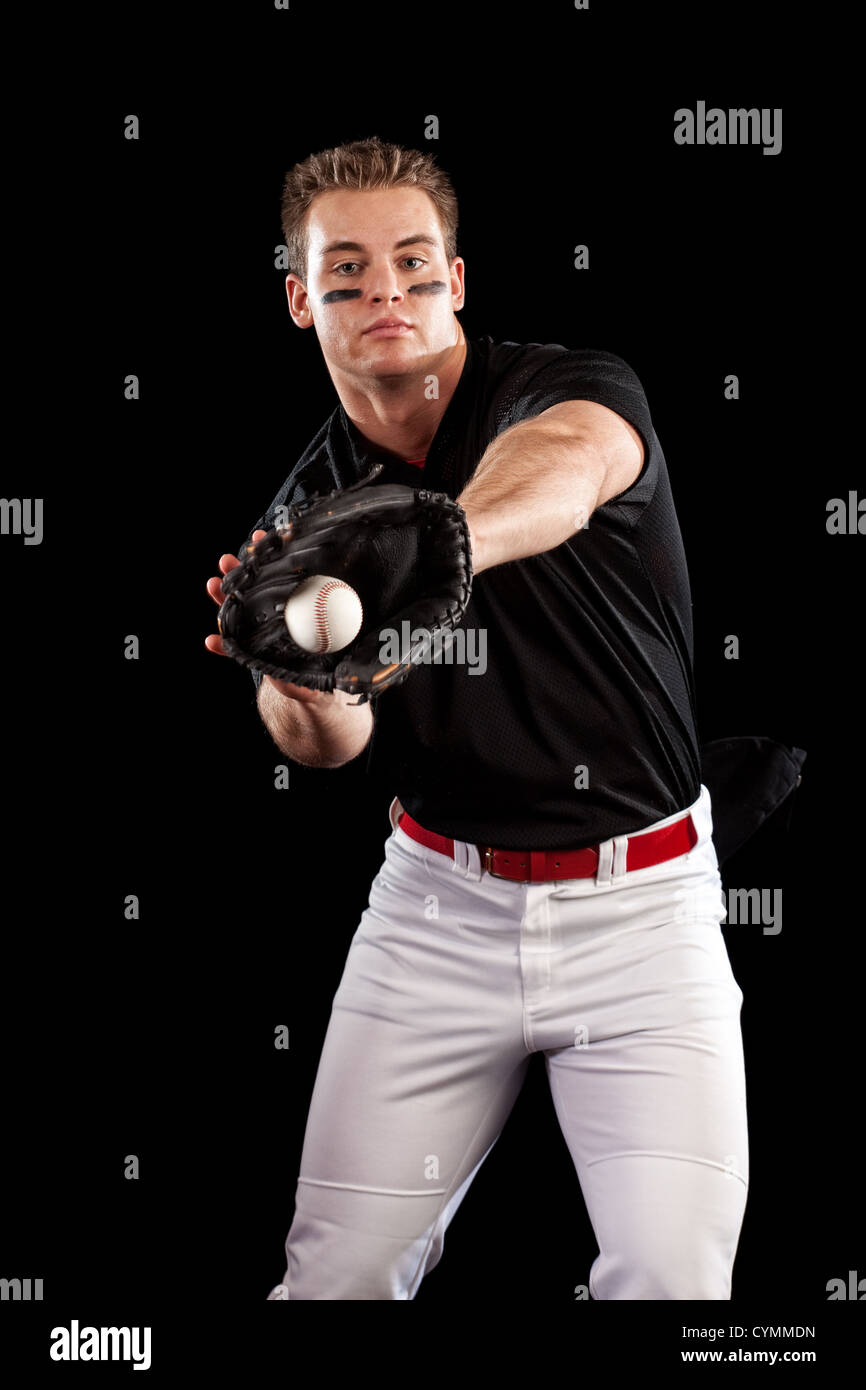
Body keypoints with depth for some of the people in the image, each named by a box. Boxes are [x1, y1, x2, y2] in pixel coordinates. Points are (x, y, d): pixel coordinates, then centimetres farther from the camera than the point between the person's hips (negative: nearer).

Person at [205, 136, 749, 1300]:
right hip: (438, 905, 3)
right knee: (338, 1268, 1)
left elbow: (561, 471, -38)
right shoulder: (308, 506, 2)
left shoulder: (579, 391, -11)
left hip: (640, 903, -3)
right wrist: (301, 683, -38)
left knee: (674, 1279, -11)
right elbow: (328, 743, -13)